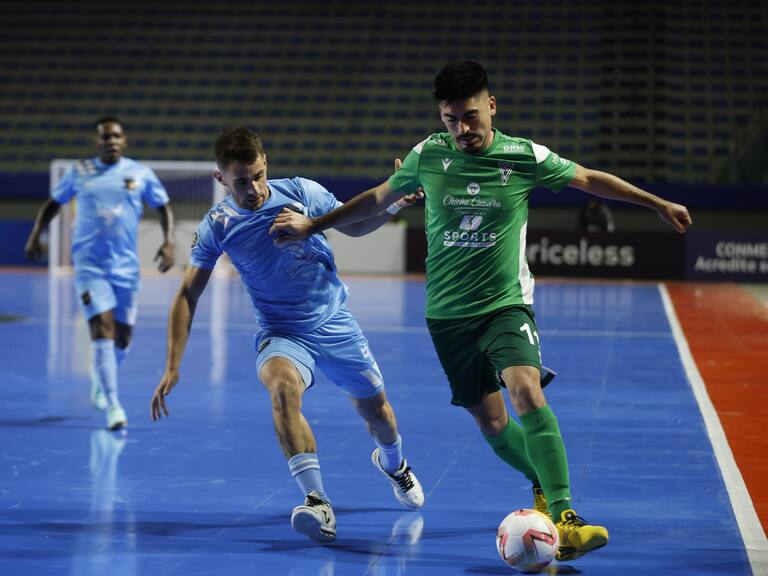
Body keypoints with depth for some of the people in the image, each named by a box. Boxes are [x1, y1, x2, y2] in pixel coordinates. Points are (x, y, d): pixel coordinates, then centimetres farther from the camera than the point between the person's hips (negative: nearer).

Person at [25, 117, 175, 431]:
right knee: (103, 330, -15)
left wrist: (168, 242, -3)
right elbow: (53, 203, 17)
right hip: (89, 264, -2)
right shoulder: (79, 172, 4)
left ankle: (99, 387, 37)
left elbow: (164, 208, 12)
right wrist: (35, 235, 7)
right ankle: (112, 407, -14)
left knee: (122, 336, 7)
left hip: (126, 265, 2)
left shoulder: (141, 174, 4)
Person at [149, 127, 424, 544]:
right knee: (283, 388, -35)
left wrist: (395, 204, -12)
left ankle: (393, 463, 51)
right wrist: (172, 367, -12)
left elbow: (355, 226, 7)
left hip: (335, 324, 2)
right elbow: (188, 296, -6)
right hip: (281, 333, -2)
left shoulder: (302, 192, -10)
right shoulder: (216, 227, -12)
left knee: (375, 409, 13)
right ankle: (318, 504, -39)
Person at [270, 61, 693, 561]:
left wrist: (658, 204, 11)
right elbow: (379, 198, 14)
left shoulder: (526, 157, -6)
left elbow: (589, 179, 9)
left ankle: (564, 519, -29)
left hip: (507, 304, -2)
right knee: (490, 421, 4)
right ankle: (545, 485, 32)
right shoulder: (428, 155, -2)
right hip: (448, 313, 3)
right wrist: (312, 225, 15)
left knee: (527, 391, -26)